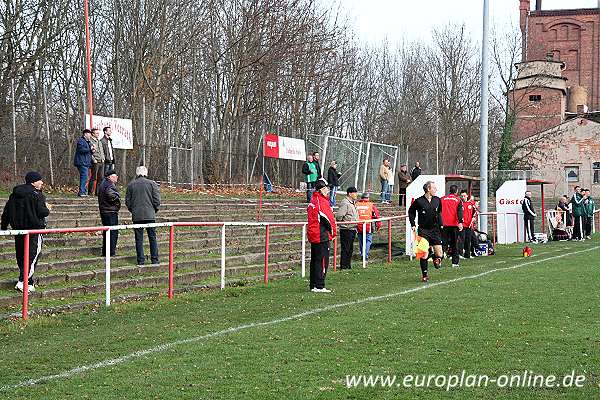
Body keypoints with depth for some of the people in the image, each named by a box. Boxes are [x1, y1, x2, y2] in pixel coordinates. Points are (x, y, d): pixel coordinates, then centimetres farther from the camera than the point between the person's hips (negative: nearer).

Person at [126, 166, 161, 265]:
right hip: (150, 215, -1)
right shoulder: (151, 183, -2)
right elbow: (157, 200, -3)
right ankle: (154, 259, 4)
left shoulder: (131, 185, 3)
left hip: (136, 216, 1)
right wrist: (155, 210, 13)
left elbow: (127, 201, 6)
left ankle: (140, 260, 4)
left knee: (139, 239, 5)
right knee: (152, 237, 5)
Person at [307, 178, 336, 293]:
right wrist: (333, 231, -2)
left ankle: (313, 286, 18)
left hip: (313, 235, 10)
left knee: (315, 260, 13)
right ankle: (319, 286, -7)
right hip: (321, 235, -10)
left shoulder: (313, 201, 15)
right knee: (322, 260, -7)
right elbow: (327, 218, -17)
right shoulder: (322, 201, -15)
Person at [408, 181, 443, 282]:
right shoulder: (419, 201, -8)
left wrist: (440, 224, 15)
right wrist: (413, 224, 2)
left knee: (440, 254, -5)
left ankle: (436, 258, 32)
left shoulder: (437, 200, 5)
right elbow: (411, 212, 8)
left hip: (435, 229, 3)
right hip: (423, 230, -3)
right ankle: (425, 275, 10)